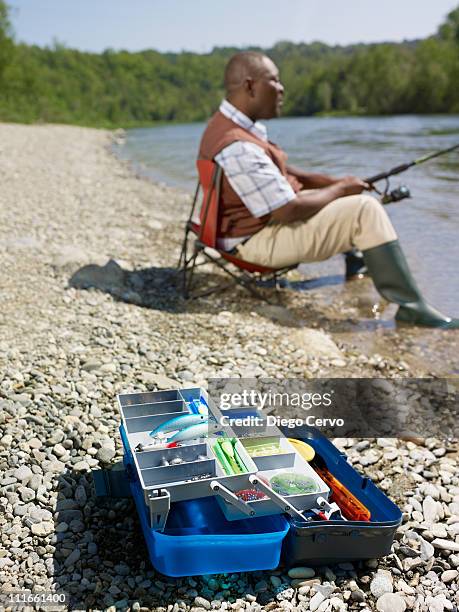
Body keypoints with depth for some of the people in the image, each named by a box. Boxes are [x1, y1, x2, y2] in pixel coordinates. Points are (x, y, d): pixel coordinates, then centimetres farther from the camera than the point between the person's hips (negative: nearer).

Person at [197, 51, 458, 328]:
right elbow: (289, 212, -27)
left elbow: (279, 171, 15)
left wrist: (333, 181, 4)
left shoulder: (231, 122, 4)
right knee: (366, 209, -17)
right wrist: (339, 189, -11)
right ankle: (412, 306, -11)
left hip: (260, 219, 11)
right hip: (258, 241, -11)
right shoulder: (238, 147, -29)